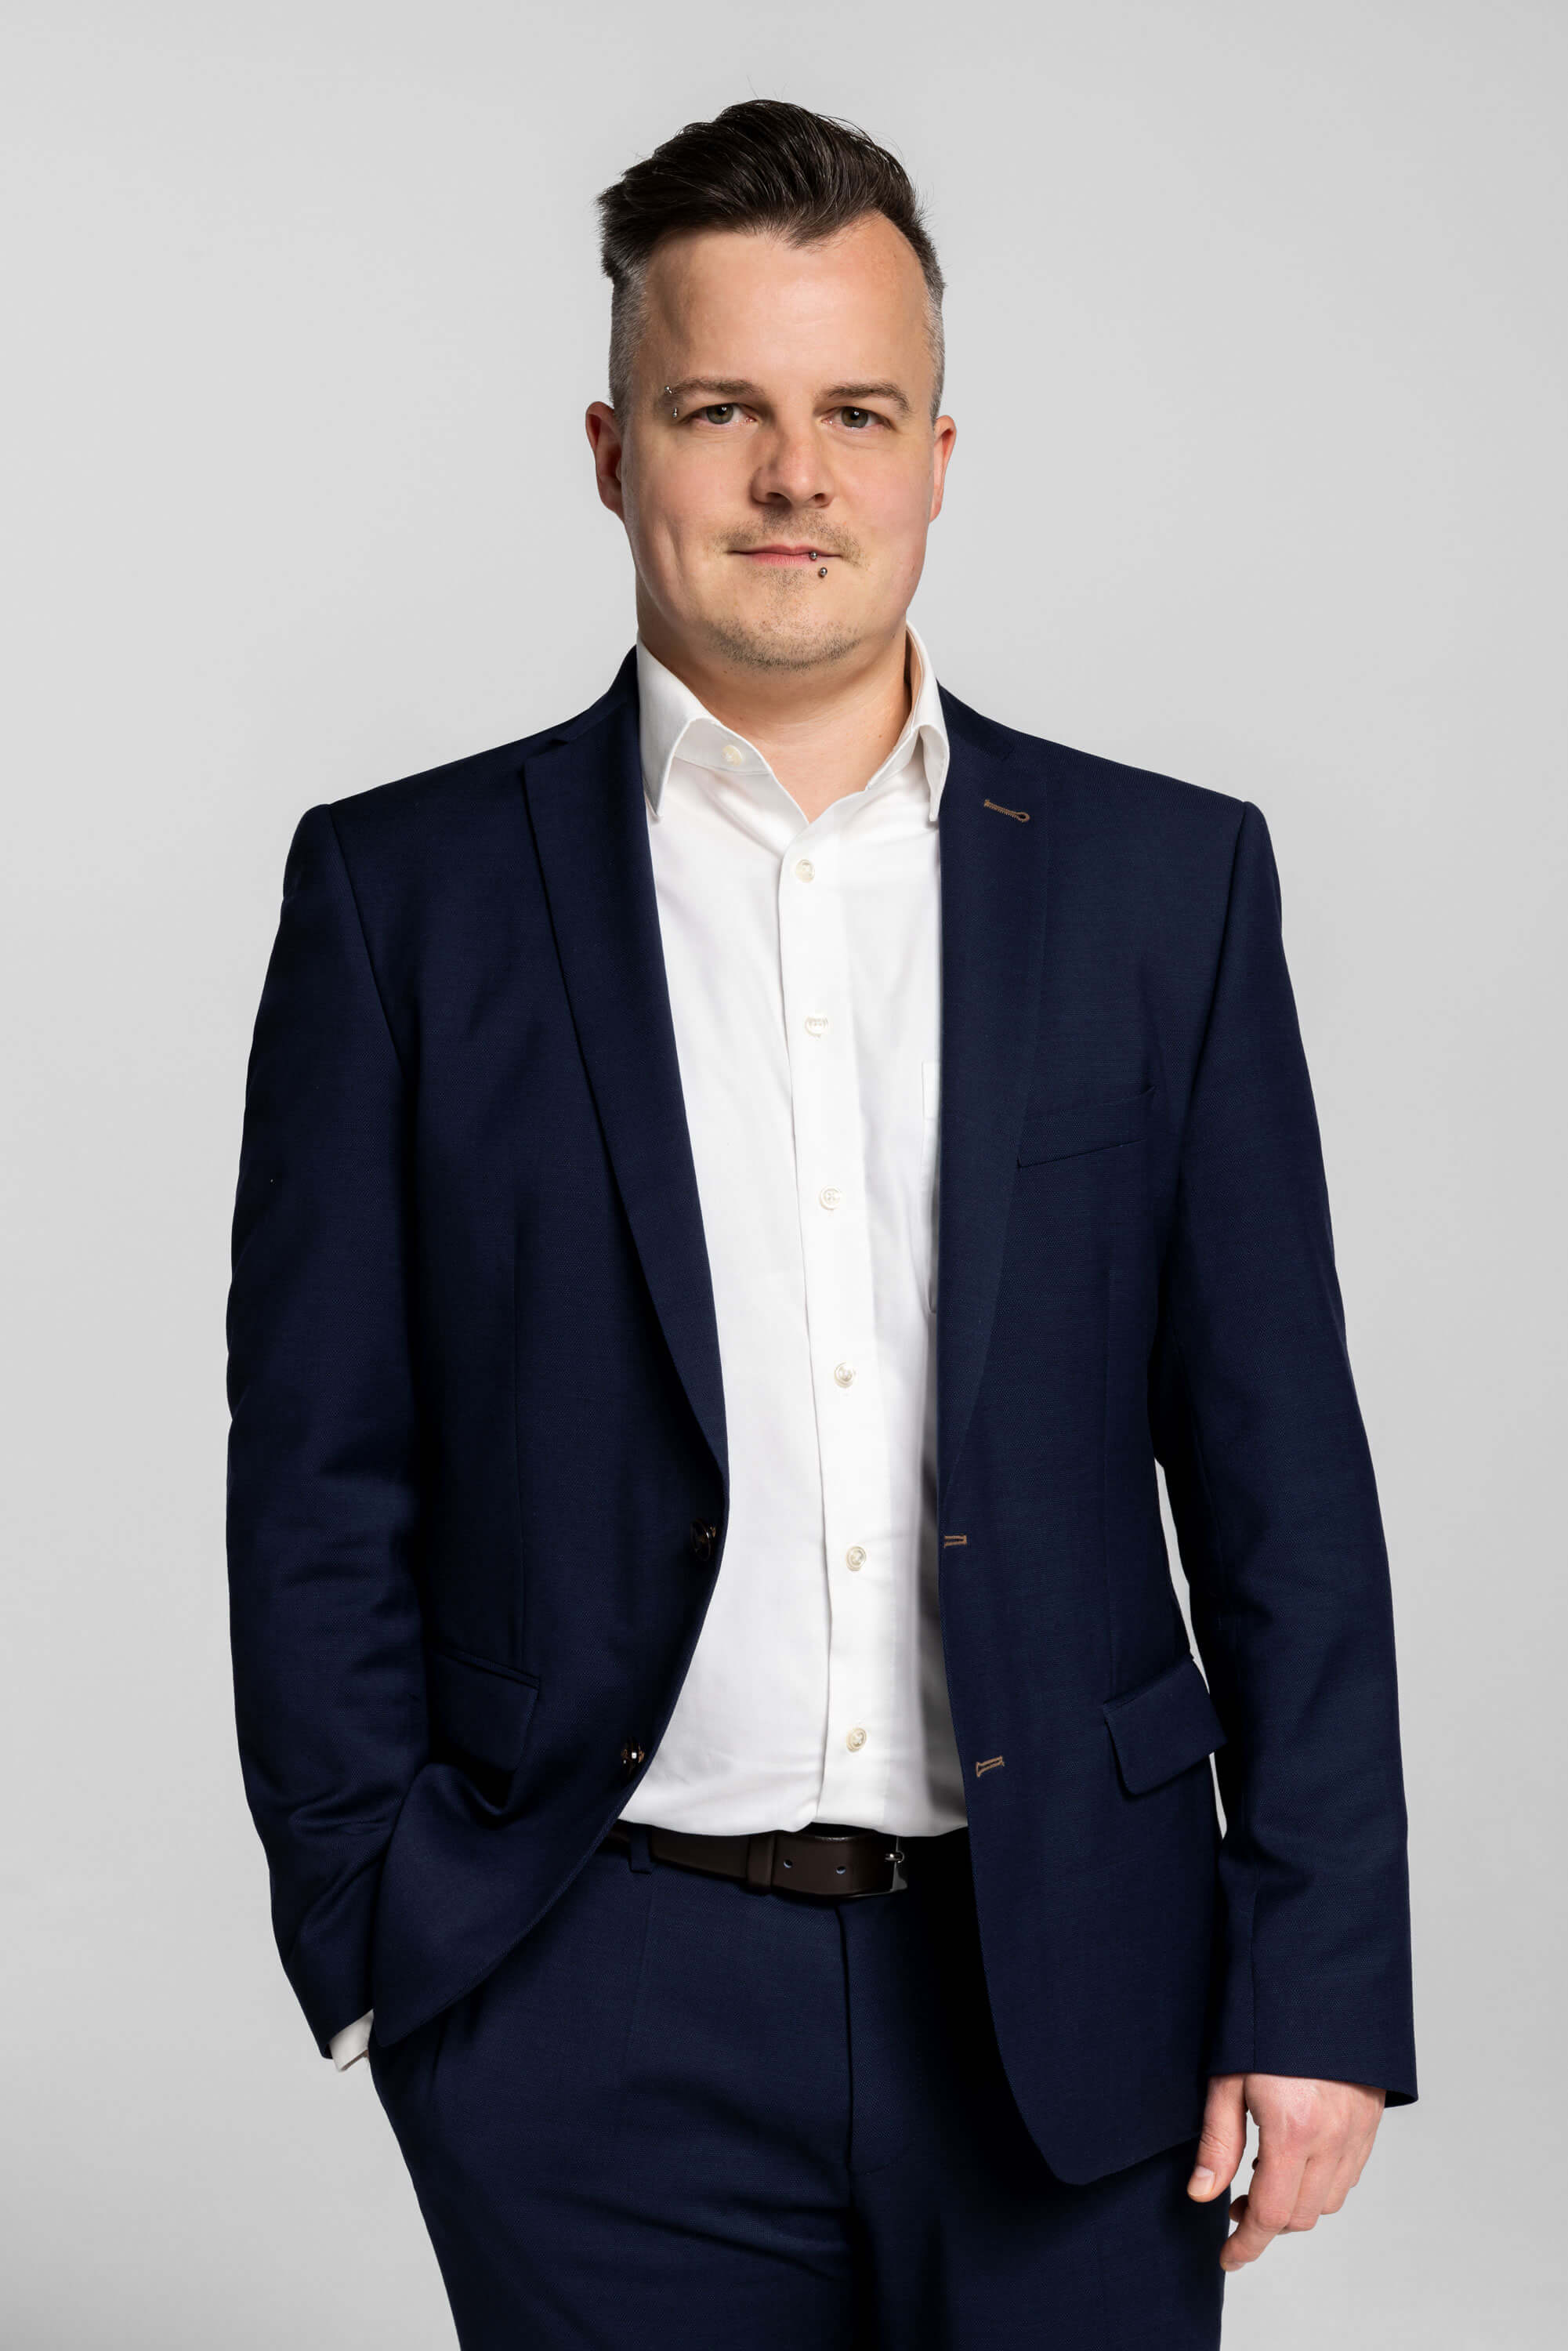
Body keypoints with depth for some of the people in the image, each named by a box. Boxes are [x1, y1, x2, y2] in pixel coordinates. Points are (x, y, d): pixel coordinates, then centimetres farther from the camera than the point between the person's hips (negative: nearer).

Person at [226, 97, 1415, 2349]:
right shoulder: (406, 893, 1)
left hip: (1068, 1995, 1)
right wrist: (380, 1950, -3)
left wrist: (1318, 1987, -1)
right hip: (600, 2027, -1)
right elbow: (320, 1484, 2)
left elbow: (1279, 1472, 3)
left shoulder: (1166, 878, 4)